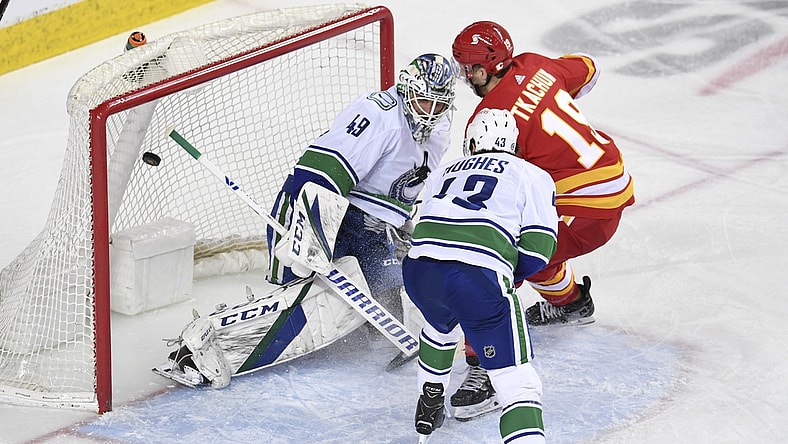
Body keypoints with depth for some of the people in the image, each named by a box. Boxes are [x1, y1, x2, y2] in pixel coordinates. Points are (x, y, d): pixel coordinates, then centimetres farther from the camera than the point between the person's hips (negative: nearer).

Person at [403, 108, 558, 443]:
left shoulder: (442, 173, 29)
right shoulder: (534, 177, 17)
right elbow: (536, 250, 5)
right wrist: (510, 275, 24)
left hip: (420, 268, 5)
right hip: (480, 277, -5)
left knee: (443, 324, 40)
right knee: (517, 382, -5)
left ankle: (428, 409, 51)